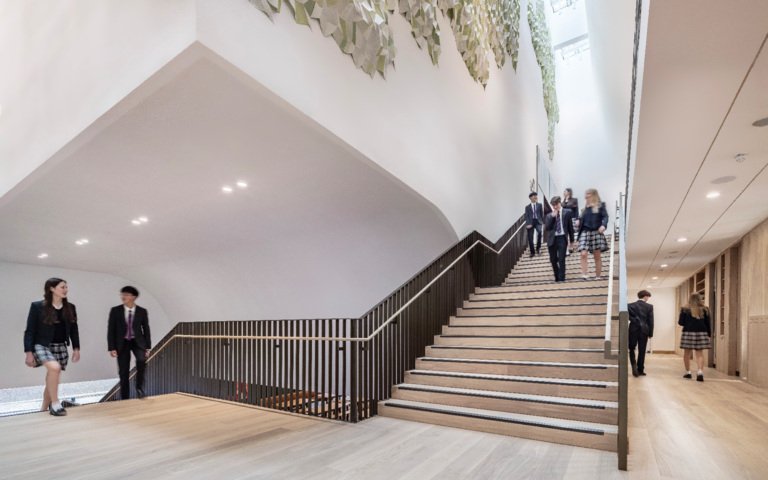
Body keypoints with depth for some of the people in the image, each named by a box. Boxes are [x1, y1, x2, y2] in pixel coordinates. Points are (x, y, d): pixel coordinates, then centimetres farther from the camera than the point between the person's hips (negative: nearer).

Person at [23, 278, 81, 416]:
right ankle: (55, 403, -15)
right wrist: (28, 352, -12)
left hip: (61, 347, 5)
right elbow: (30, 330, -7)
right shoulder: (37, 306, -8)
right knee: (54, 367, -28)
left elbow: (74, 329, 9)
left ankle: (44, 409, 27)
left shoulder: (70, 308, 4)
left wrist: (76, 348, 6)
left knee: (52, 379, 10)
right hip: (42, 346, -5)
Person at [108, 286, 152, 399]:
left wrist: (148, 347, -2)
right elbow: (111, 330, -2)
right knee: (123, 372, 3)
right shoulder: (115, 311, -3)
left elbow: (146, 330, 1)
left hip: (137, 341, -1)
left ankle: (139, 387, -9)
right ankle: (125, 398, 17)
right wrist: (111, 348, -8)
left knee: (141, 359, -28)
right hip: (122, 343, 1)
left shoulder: (142, 311, -3)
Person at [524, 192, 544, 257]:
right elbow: (526, 216, 2)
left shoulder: (539, 205, 13)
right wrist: (528, 224, -12)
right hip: (530, 222, 0)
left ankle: (538, 248, -9)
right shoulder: (527, 207, 9)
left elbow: (542, 214, 11)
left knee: (539, 232, -28)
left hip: (537, 221, 0)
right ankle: (532, 252, 13)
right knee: (530, 238, -1)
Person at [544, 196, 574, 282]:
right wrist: (552, 216, -10)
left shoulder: (566, 213, 5)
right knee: (553, 260, 9)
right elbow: (546, 228, -5)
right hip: (552, 239, 2)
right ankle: (557, 278, 26)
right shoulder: (549, 215, 8)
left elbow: (570, 227, 6)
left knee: (561, 259, -10)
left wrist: (572, 240, 5)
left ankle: (561, 278, -3)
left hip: (562, 238, -2)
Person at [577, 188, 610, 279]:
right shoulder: (585, 207, 13)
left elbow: (605, 216, -7)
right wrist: (579, 221, -2)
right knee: (583, 254, -13)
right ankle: (584, 275, -14)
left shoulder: (600, 206, 1)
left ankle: (598, 276, 14)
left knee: (597, 256, 5)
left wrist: (603, 225, -24)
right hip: (585, 232, 3)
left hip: (596, 233, -3)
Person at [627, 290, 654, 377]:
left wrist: (634, 320, -2)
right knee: (642, 351, 7)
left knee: (631, 349, 12)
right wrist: (650, 333, 4)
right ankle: (640, 370, 11)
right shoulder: (649, 306, -2)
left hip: (633, 330, 0)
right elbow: (651, 321, -2)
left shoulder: (630, 305, -1)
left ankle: (634, 365, -9)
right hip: (644, 331, 0)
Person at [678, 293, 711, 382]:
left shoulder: (685, 310, -3)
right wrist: (709, 335, 15)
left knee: (687, 354, 9)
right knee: (700, 354, 2)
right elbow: (708, 324, 5)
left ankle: (688, 372, 15)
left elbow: (681, 322, -3)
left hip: (688, 333, -1)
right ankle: (700, 371, -14)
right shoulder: (705, 310, 2)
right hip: (701, 333, 2)